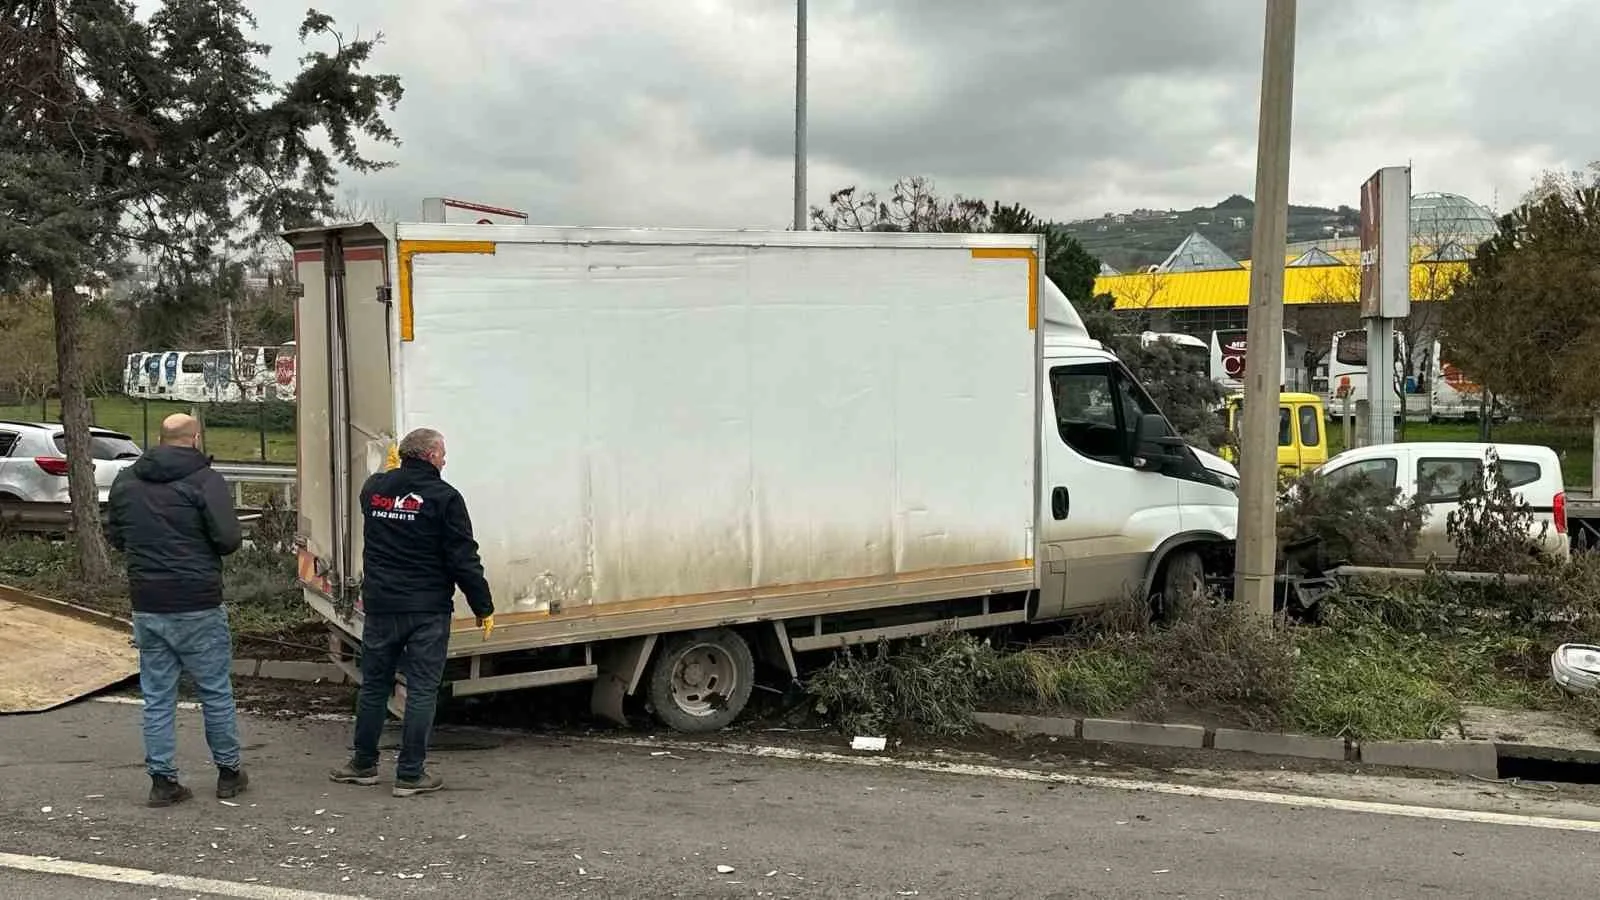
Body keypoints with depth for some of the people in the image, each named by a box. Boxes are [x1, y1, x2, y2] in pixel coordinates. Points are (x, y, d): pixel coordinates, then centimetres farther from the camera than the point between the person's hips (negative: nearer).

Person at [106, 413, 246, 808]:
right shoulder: (204, 480, -12)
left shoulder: (125, 481, 7)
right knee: (216, 692, 10)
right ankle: (228, 773, 21)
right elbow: (228, 539, -17)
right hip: (196, 607, -5)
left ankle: (162, 780, 15)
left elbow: (115, 537, 16)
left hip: (147, 607, 5)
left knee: (157, 697, 12)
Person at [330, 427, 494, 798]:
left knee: (374, 684, 16)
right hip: (428, 610, -5)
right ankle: (410, 774, 6)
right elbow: (464, 560, -12)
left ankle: (363, 764, 27)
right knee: (422, 690, 2)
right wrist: (484, 608, -5)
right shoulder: (443, 497, -11)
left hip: (380, 606, 5)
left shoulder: (374, 488, 5)